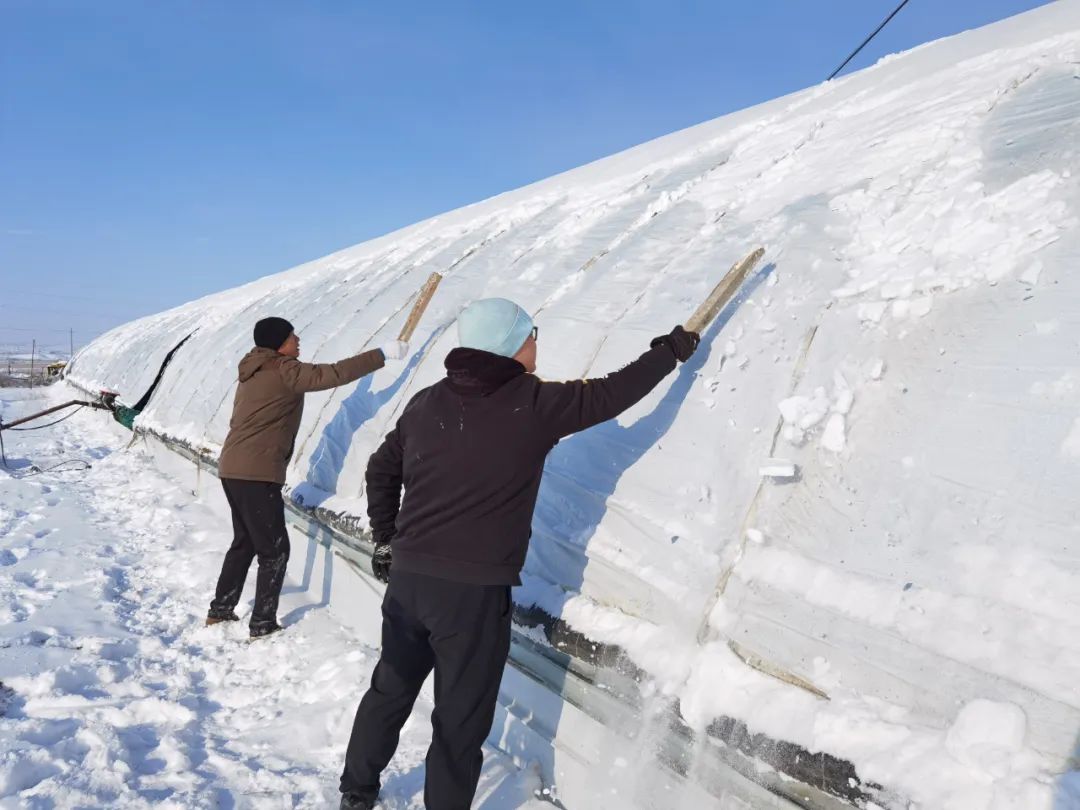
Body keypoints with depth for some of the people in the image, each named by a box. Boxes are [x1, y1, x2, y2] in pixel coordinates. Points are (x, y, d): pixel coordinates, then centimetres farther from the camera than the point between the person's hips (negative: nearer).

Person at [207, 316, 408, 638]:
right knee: (274, 549, -1)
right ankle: (263, 624, 4)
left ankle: (219, 610, 30)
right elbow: (334, 374, -21)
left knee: (245, 542, 22)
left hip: (233, 469, 10)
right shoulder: (283, 371, -12)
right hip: (257, 473, -10)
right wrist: (383, 354, -18)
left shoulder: (254, 372, 16)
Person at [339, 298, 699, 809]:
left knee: (389, 691, 24)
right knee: (460, 720, 10)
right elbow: (610, 394, -1)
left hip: (407, 578, 6)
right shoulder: (534, 406, -12)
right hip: (475, 591, -6)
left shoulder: (426, 403, 4)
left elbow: (381, 470, 13)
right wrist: (669, 351, 14)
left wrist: (386, 541, 24)